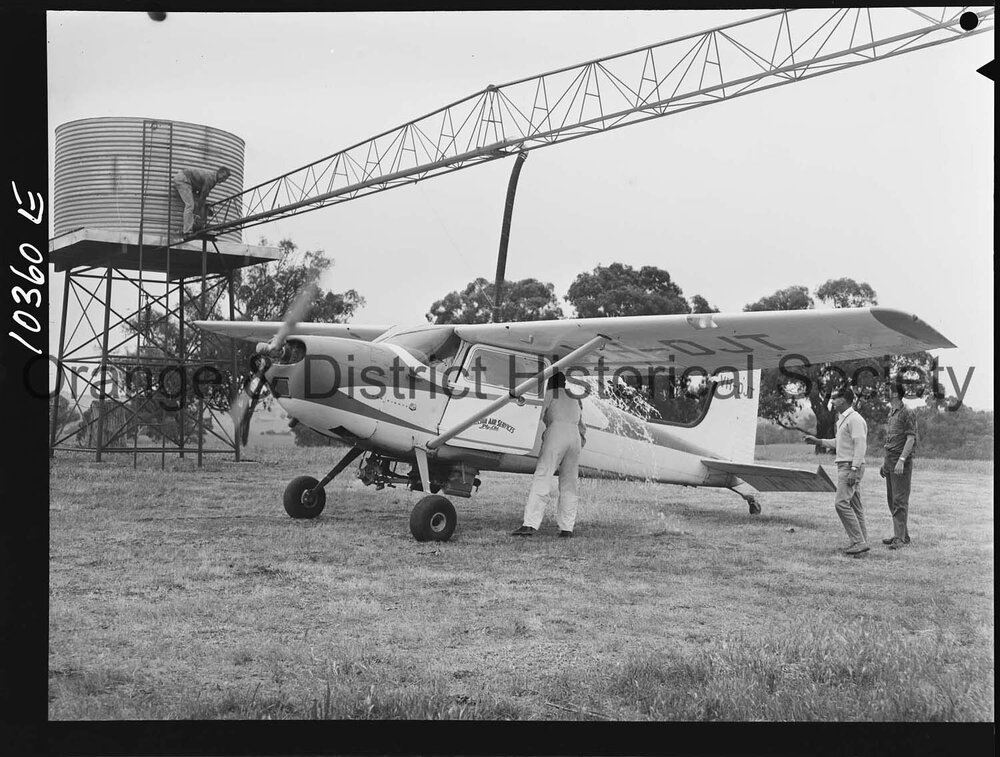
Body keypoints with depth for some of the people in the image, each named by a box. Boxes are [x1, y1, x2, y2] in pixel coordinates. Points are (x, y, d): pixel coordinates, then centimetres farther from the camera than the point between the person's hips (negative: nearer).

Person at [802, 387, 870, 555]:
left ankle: (859, 542, -14)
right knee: (854, 505, 10)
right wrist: (817, 441, 22)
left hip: (851, 466, -10)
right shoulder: (842, 420, 18)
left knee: (841, 502, -15)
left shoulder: (855, 419, -14)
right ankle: (862, 542, 12)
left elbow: (860, 446, -20)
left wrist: (854, 469, -25)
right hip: (844, 466, 10)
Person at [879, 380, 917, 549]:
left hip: (902, 462, -9)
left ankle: (900, 538, -9)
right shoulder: (891, 413, 17)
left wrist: (901, 460, -24)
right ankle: (902, 535, 18)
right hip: (890, 461, 9)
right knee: (892, 500, 11)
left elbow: (910, 439, -16)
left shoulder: (907, 413, -10)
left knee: (900, 500, -10)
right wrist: (885, 464, 21)